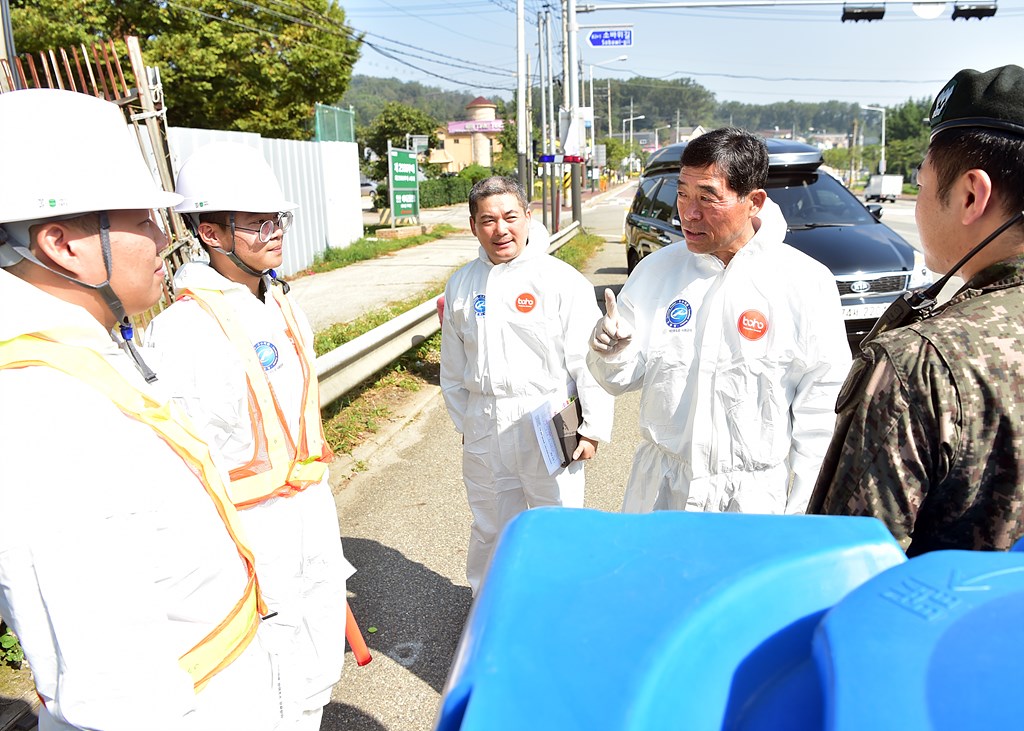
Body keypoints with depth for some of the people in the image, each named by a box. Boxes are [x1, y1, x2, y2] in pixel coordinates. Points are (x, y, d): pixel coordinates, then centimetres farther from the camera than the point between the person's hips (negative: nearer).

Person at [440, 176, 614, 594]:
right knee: (490, 528, 19)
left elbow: (589, 360, -8)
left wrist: (593, 429, -9)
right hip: (484, 430, 4)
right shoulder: (461, 285, 5)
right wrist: (463, 422, 15)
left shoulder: (561, 280, -8)